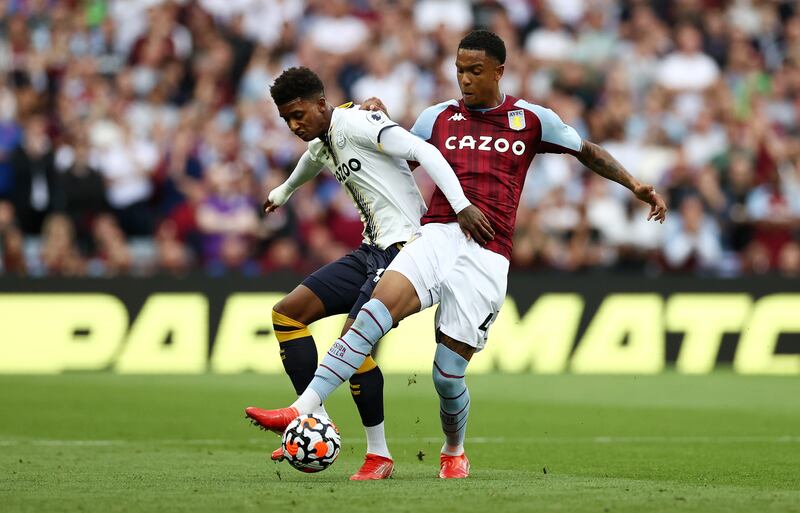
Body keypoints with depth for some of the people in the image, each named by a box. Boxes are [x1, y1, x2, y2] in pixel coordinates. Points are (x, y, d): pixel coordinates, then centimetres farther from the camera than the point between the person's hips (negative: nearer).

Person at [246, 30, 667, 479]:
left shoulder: (532, 120, 10)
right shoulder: (438, 118, 16)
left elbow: (588, 152, 23)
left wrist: (636, 185, 14)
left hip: (487, 256, -2)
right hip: (438, 236, 2)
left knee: (448, 375, -4)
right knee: (377, 310, -27)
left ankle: (455, 452, 28)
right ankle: (302, 411, -35)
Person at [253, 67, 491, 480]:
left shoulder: (356, 123, -12)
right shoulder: (321, 147, 17)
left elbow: (424, 152, -21)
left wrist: (461, 206, -31)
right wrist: (283, 192, 65)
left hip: (403, 245, -10)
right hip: (371, 250, 10)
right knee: (286, 313, 3)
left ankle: (379, 454, -6)